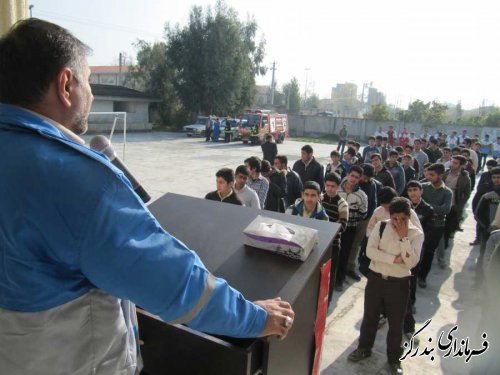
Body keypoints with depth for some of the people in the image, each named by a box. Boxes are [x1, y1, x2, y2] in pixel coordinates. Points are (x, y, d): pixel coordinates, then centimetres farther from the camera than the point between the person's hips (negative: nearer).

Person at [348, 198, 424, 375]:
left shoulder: (417, 234, -8)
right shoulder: (381, 226, -6)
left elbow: (412, 262, -19)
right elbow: (370, 251, -14)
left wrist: (403, 237, -24)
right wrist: (394, 259, -21)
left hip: (399, 283, -1)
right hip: (375, 278, 2)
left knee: (396, 323, 12)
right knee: (369, 316, 17)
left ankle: (394, 358, 35)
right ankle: (364, 348, 39)